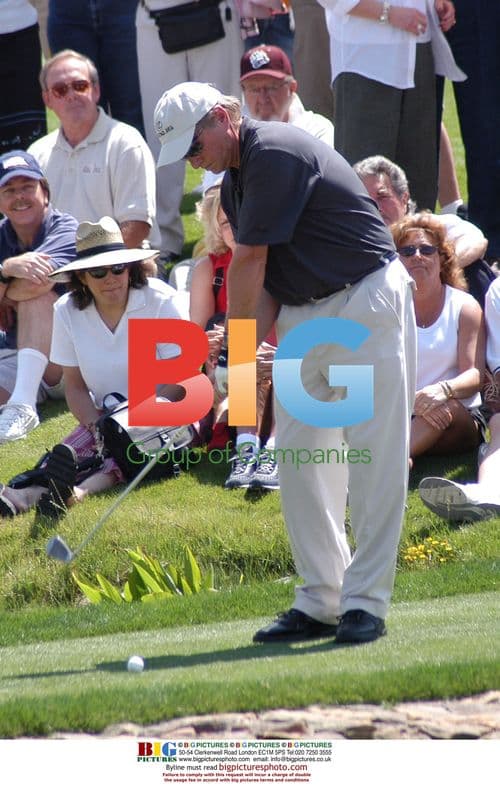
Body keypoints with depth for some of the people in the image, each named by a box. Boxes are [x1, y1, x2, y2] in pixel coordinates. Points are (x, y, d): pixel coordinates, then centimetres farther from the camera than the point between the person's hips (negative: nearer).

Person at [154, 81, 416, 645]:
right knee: (298, 459, 5)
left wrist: (231, 355, -7)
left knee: (373, 454, -8)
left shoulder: (275, 154, -17)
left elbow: (249, 264, -14)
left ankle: (366, 602, -9)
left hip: (365, 305, -10)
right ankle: (320, 602, 9)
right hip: (301, 314, 10)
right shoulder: (234, 184, 13)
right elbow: (263, 280, 10)